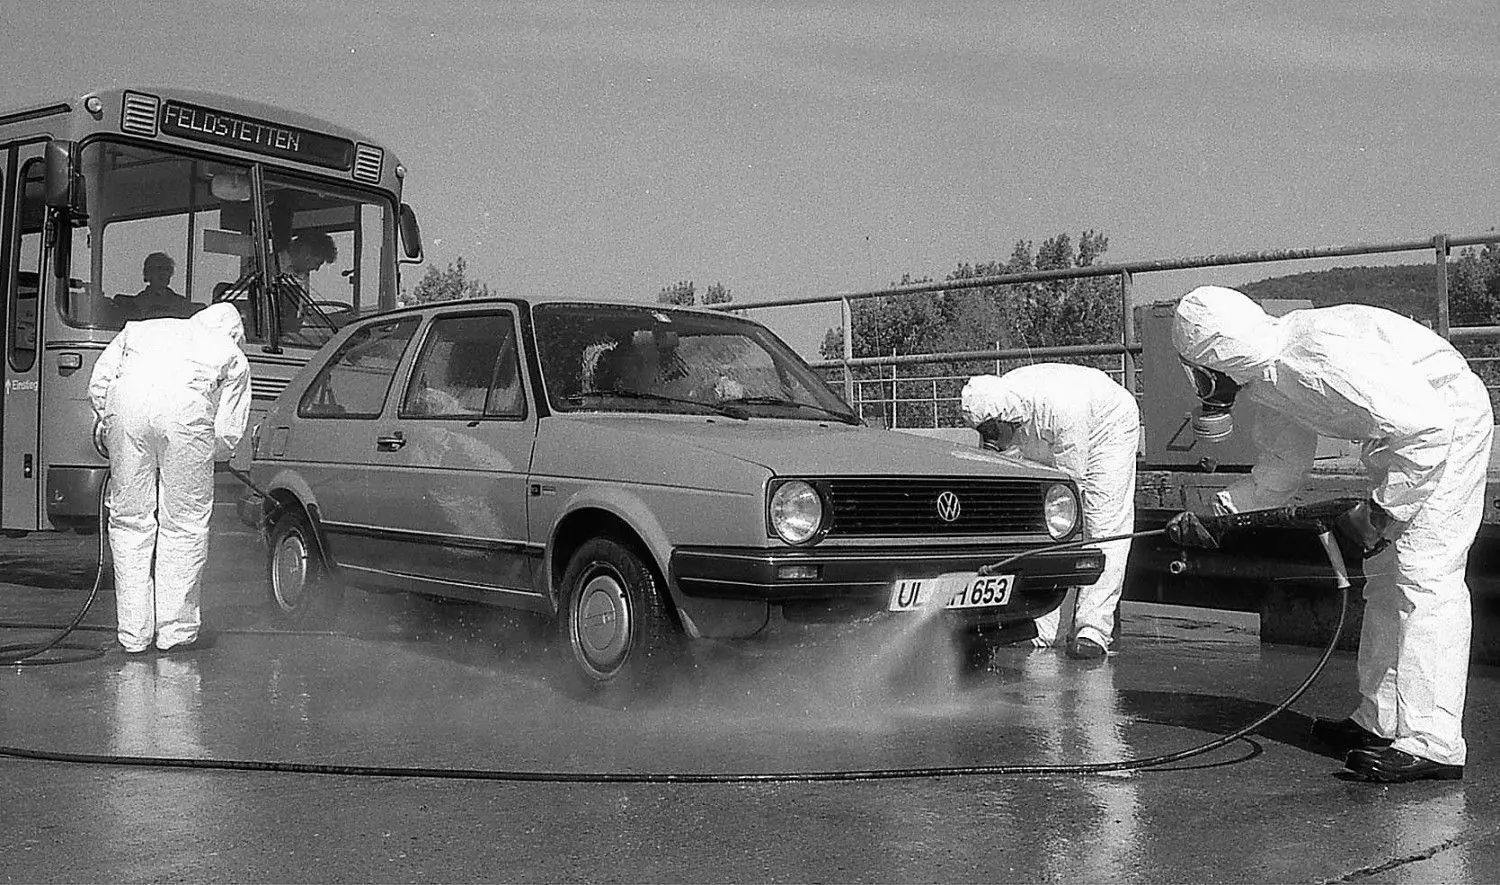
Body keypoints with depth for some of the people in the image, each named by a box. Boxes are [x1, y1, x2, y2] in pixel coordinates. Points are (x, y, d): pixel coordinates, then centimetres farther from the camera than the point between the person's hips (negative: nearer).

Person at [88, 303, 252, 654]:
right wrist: (201, 458, 37)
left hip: (127, 398, 2)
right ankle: (176, 630, 15)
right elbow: (227, 434, 20)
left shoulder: (142, 328, 39)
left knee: (130, 519, 13)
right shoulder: (233, 356, 31)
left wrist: (116, 434, 34)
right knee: (185, 523, 10)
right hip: (188, 405, -2)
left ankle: (134, 633, 16)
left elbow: (98, 384, 25)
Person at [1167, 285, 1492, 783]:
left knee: (1424, 574, -15)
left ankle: (1433, 745, -16)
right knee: (1384, 574, 12)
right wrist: (1213, 512, 0)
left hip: (1447, 419, -10)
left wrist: (1378, 514, -25)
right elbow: (1280, 471, 12)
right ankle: (1380, 720, 20)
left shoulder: (1319, 359, -31)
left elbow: (1426, 427, -31)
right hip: (1406, 429, 10)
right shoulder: (1267, 381, 1)